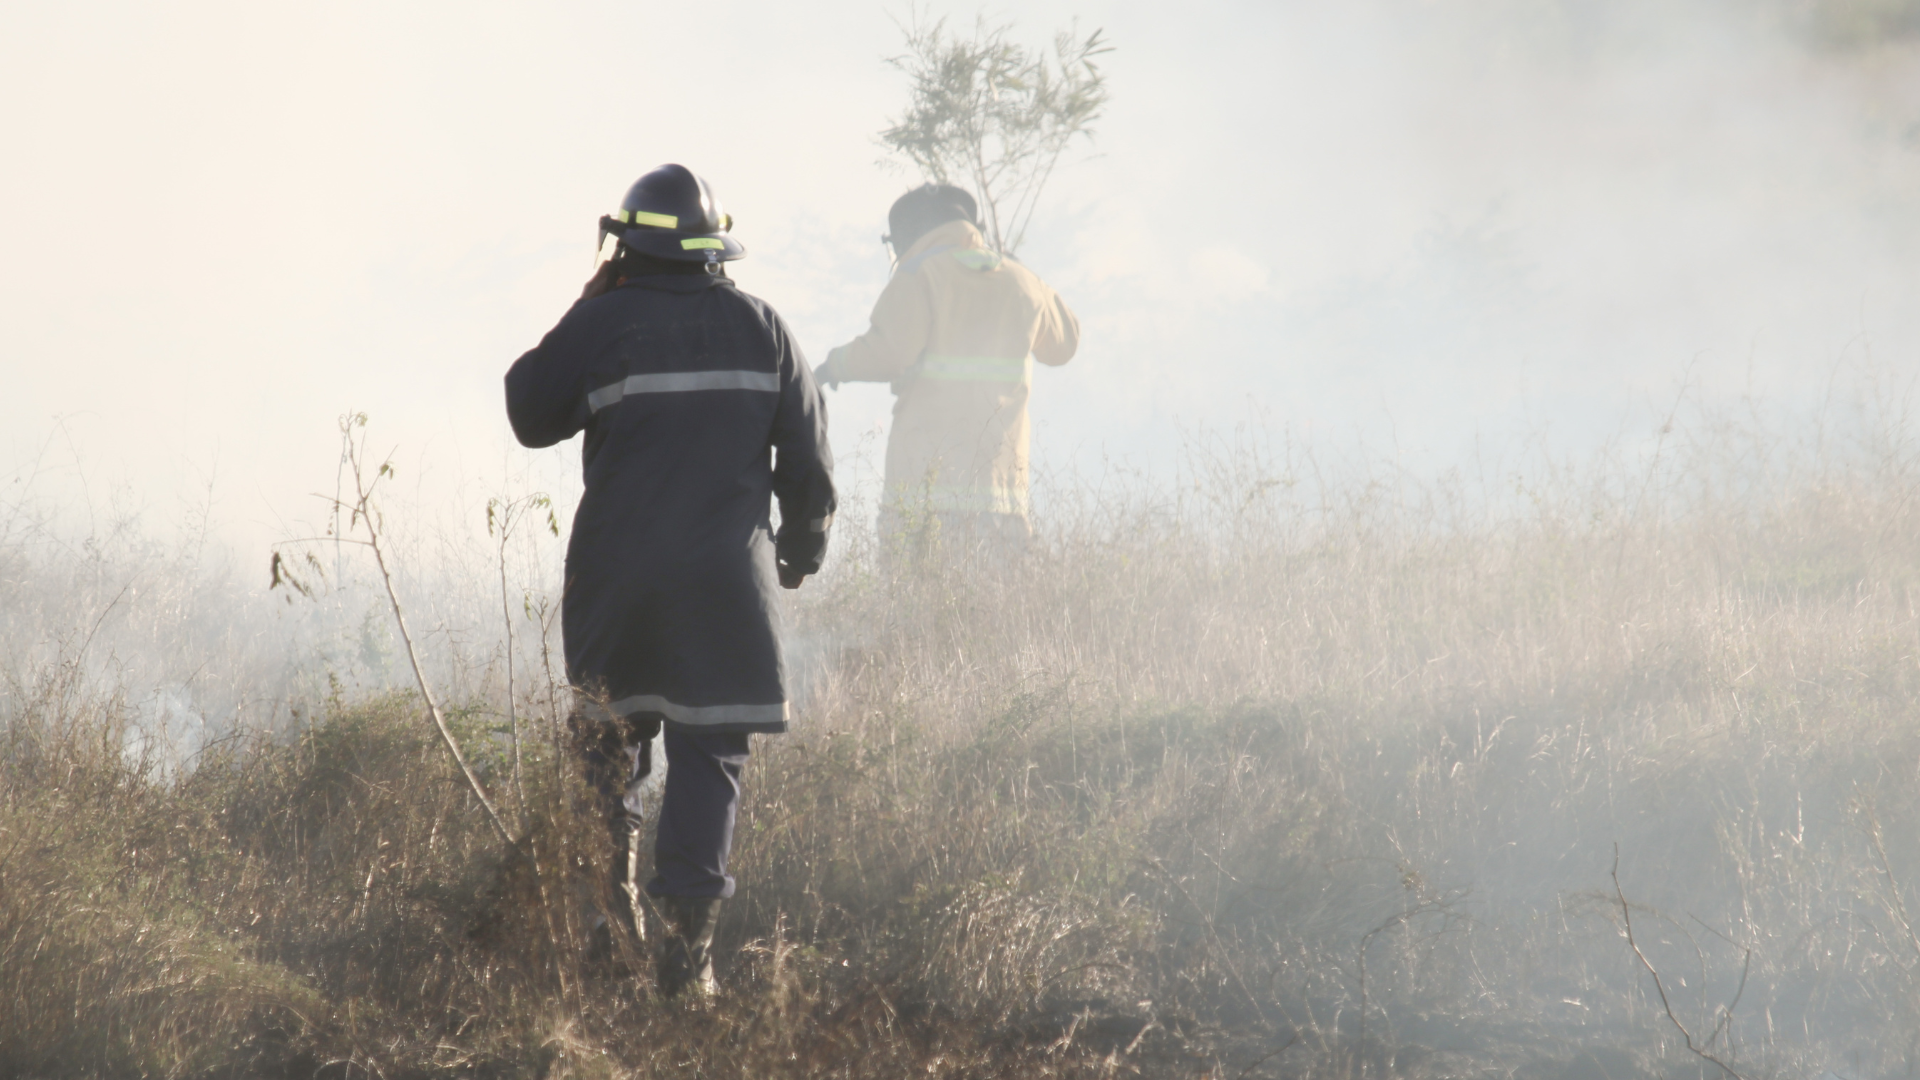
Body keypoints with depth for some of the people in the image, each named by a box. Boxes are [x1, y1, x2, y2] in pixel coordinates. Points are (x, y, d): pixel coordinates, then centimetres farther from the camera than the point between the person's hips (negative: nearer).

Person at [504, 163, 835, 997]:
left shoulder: (601, 324, -7)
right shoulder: (757, 326, 2)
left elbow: (531, 417, 5)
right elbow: (808, 455, 7)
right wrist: (803, 546, 22)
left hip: (618, 575, -1)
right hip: (727, 576, 1)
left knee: (611, 738, 18)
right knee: (708, 752, 3)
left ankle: (610, 884, 4)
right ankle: (689, 936, -5)